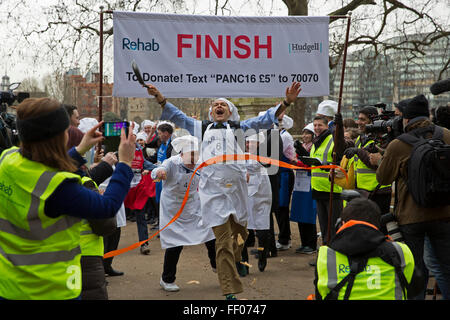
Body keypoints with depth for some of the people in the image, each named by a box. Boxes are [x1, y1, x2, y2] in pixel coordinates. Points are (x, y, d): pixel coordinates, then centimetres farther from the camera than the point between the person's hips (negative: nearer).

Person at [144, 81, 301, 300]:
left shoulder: (239, 127, 16)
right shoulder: (202, 128, 18)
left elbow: (266, 119, 10)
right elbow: (176, 116, 18)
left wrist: (287, 102, -1)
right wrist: (159, 97, 7)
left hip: (236, 187, 1)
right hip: (213, 189, -1)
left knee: (239, 233, 14)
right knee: (223, 241, -8)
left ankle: (235, 261, 47)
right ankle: (230, 291, -7)